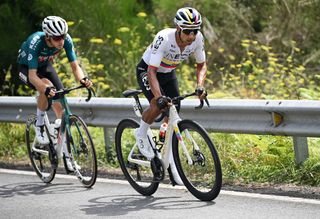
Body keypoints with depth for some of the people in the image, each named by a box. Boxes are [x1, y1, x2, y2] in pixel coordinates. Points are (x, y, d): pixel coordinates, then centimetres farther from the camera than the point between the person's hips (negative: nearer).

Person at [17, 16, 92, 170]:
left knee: (60, 106, -11)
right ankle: (39, 124, -12)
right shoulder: (35, 42, -39)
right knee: (48, 88, -36)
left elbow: (75, 66, -21)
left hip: (45, 66, 5)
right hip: (26, 68, -4)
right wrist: (46, 89, -60)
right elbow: (32, 75, -41)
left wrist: (82, 79, -43)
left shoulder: (66, 40, -27)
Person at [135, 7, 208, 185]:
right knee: (158, 105, -29)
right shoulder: (164, 38, -37)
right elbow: (152, 71, -37)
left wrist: (200, 86, -25)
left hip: (168, 73, 5)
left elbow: (201, 65, -6)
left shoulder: (197, 38, -23)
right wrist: (159, 97, -49)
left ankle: (169, 159, 15)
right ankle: (142, 133, 1)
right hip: (147, 71, -5)